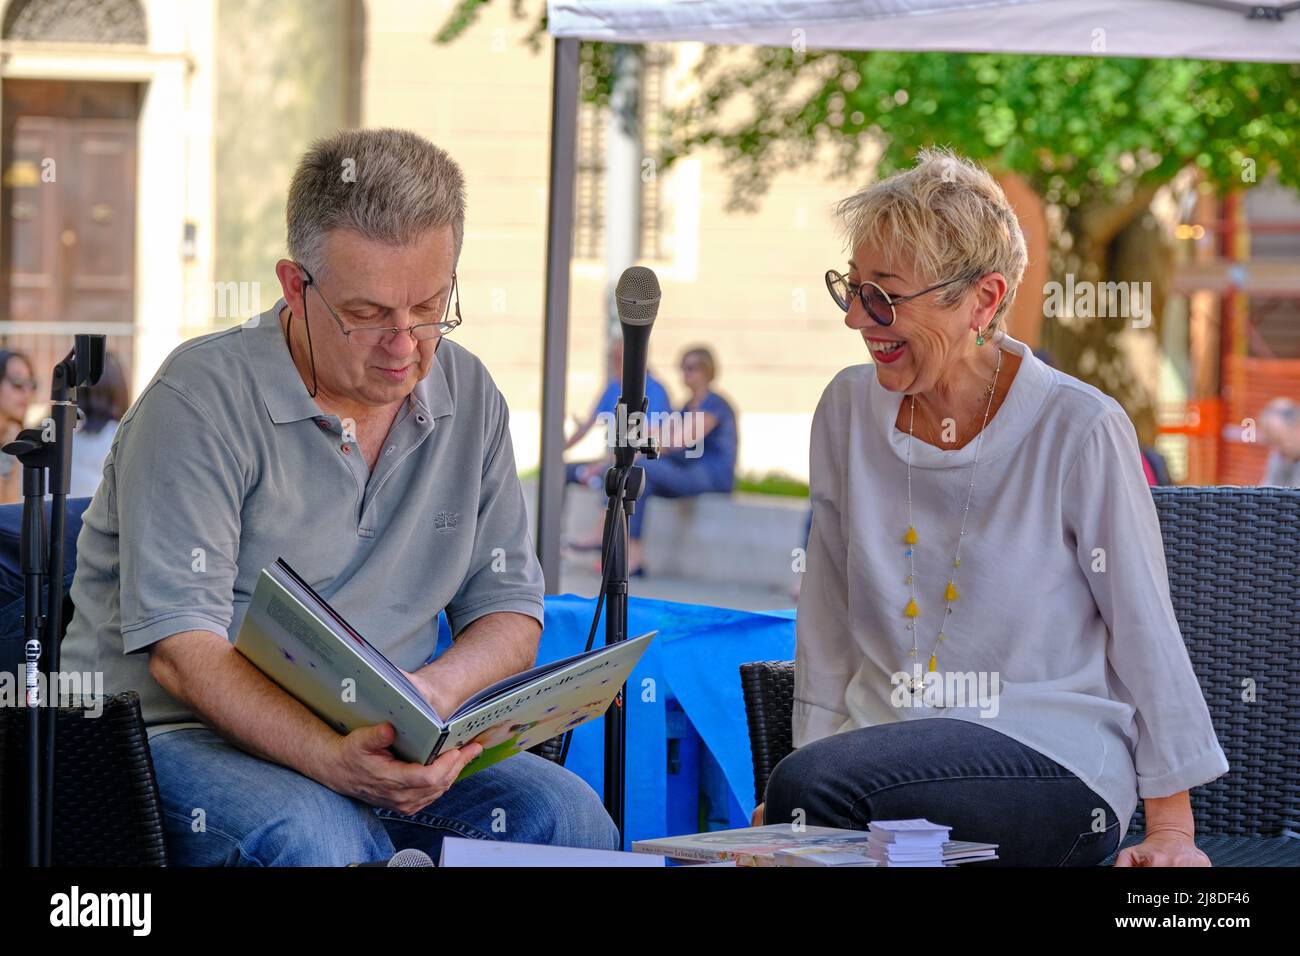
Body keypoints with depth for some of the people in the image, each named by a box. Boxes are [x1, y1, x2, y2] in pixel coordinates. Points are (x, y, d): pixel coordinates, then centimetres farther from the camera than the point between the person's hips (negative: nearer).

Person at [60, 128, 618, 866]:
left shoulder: (468, 397, 8)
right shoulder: (202, 398, -11)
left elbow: (509, 609, 11)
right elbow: (178, 649, -19)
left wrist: (436, 689, -13)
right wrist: (330, 757, -35)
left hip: (384, 744, 6)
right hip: (181, 736, -5)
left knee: (568, 815, -21)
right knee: (316, 839, -38)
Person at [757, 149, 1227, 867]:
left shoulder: (1080, 429, -8)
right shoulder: (849, 410, 6)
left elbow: (1147, 636, -2)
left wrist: (1171, 830, -1)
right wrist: (813, 750, 10)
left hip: (1058, 769, -4)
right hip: (886, 741, 4)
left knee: (813, 785, -30)